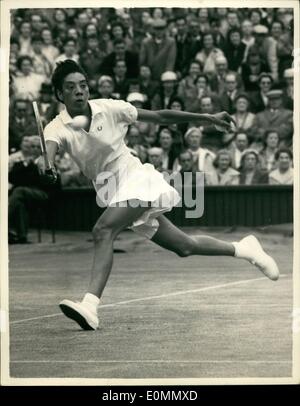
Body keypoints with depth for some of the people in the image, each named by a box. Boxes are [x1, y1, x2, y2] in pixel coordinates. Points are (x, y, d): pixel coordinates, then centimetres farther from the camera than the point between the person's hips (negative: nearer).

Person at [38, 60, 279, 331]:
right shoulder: (57, 128, -6)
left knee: (103, 231, -30)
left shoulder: (109, 108, -8)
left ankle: (90, 305, -38)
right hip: (110, 191, 4)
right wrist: (46, 164, -54)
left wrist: (208, 118, 1)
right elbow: (49, 149, -29)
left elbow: (160, 117, 1)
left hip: (134, 177, -4)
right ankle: (243, 249, 33)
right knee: (185, 247, 11)